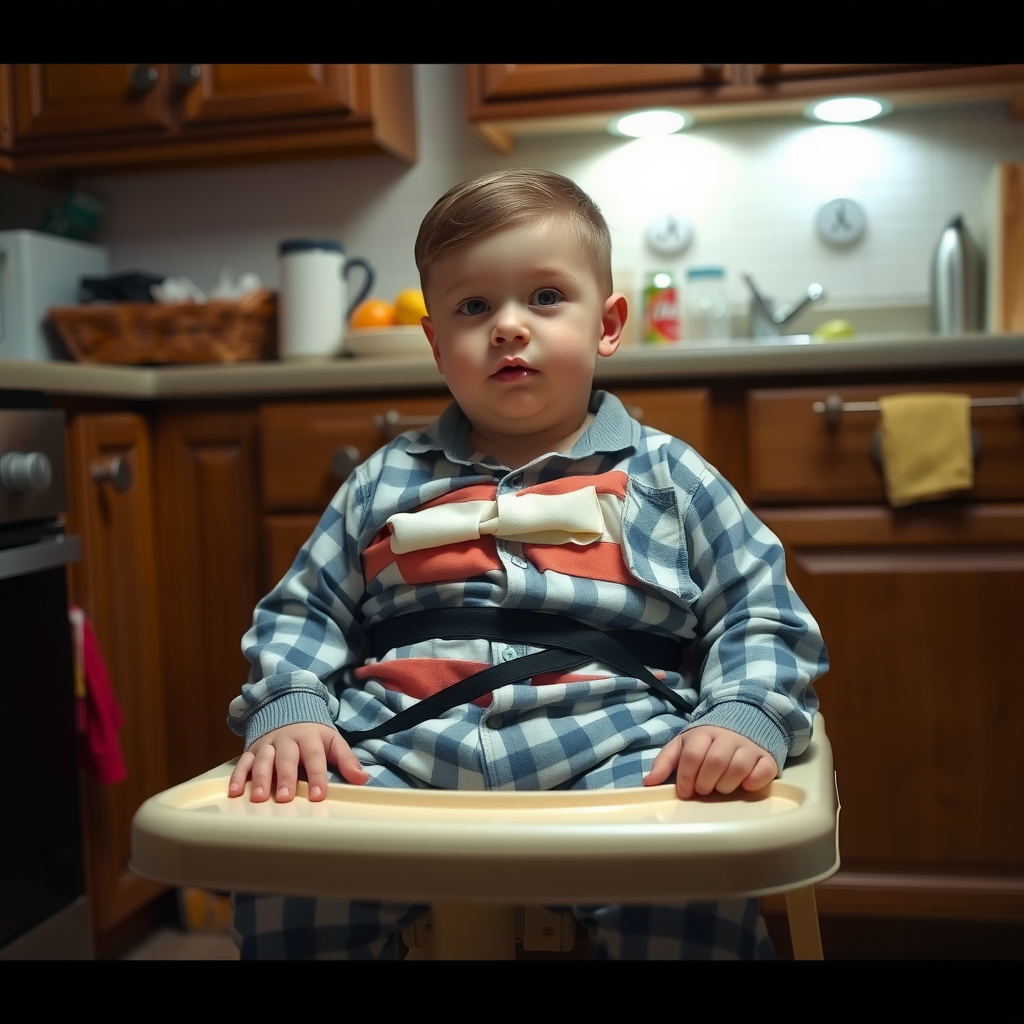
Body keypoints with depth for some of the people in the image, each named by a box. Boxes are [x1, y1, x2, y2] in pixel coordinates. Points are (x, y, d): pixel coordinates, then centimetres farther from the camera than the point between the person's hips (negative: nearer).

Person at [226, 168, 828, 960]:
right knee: (283, 880, -24)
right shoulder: (387, 483, 21)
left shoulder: (667, 477, 14)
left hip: (610, 757, -2)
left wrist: (744, 719, -8)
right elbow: (301, 616, 22)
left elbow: (763, 619, 12)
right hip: (399, 758, 3)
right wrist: (287, 711, 2)